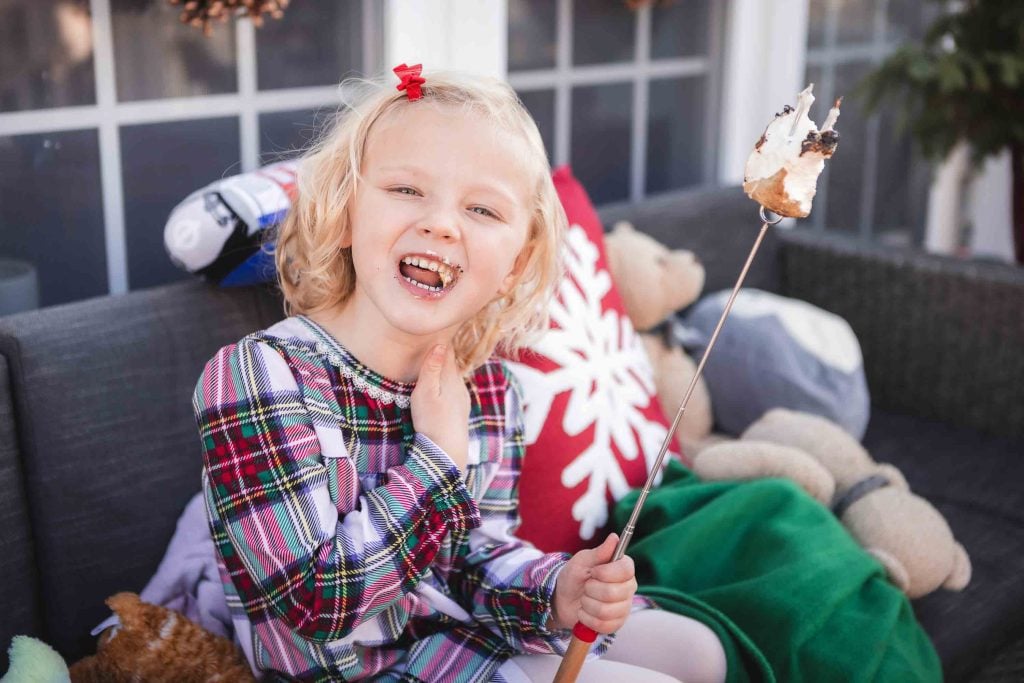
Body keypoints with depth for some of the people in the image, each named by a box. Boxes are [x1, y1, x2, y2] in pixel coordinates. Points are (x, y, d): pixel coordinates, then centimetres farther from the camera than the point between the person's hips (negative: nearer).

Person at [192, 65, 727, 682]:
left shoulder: (487, 384, -5)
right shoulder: (253, 377, -25)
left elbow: (480, 551, 2)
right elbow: (315, 605, -30)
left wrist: (556, 590, -19)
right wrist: (438, 456, -27)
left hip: (466, 622, 7)